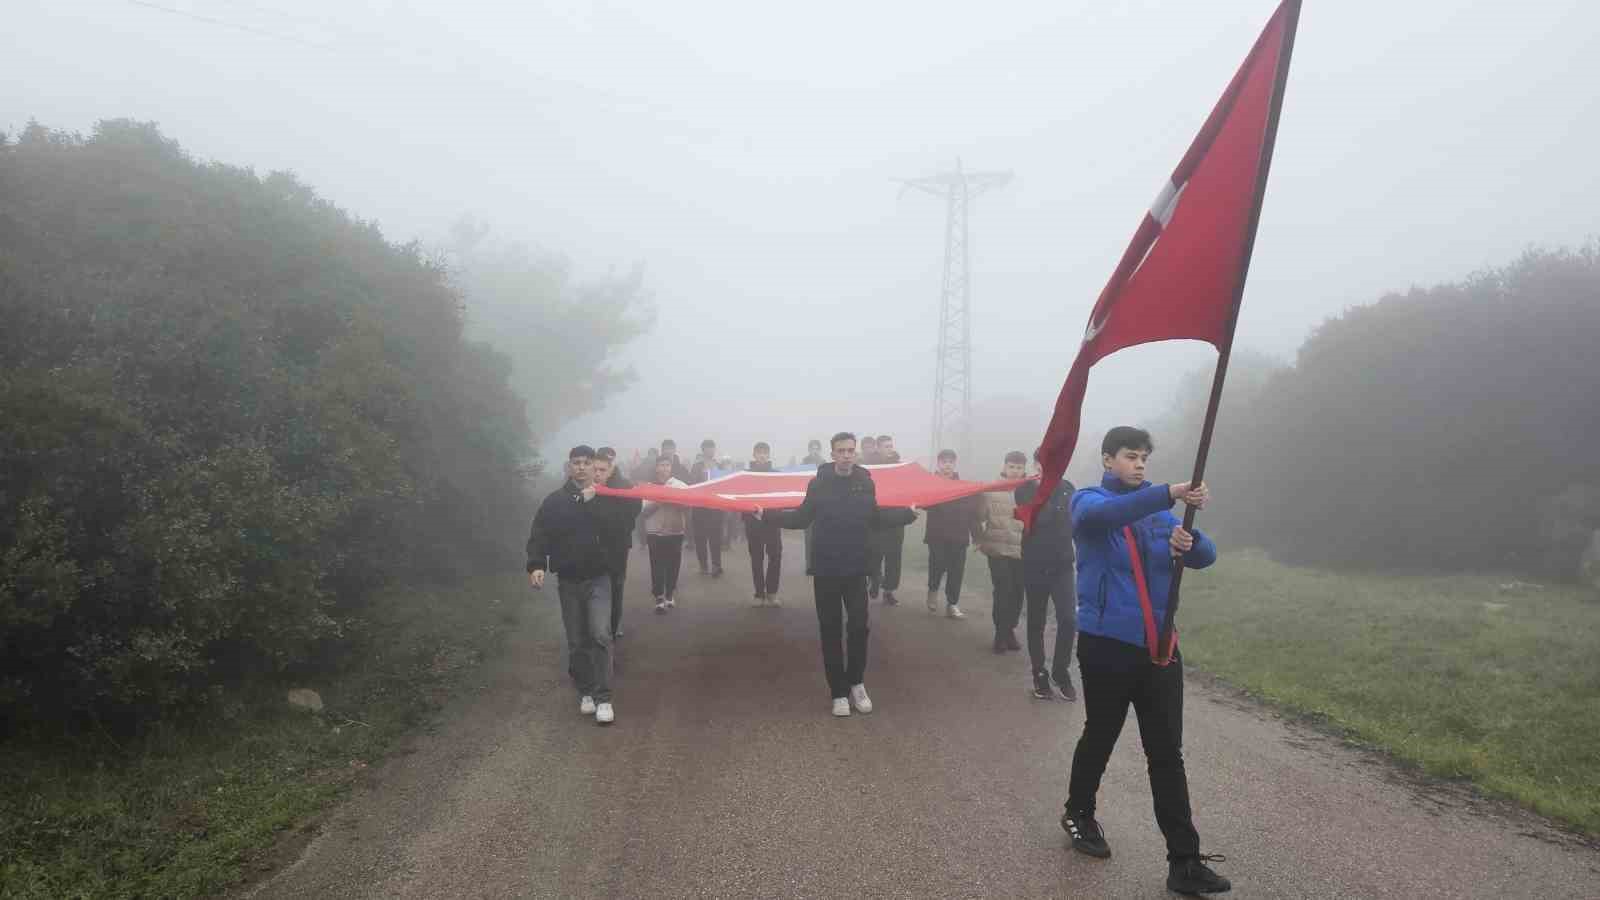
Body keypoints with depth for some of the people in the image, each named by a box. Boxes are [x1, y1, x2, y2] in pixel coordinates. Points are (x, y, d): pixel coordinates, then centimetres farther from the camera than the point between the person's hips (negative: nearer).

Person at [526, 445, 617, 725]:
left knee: (600, 635, -14)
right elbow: (539, 536, -4)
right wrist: (536, 566, -19)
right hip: (569, 580, 2)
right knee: (577, 642, 8)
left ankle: (603, 697, -9)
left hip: (598, 578, -2)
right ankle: (585, 692, 24)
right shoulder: (555, 500, 1)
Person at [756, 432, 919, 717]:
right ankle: (839, 692, 14)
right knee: (830, 631, 5)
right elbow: (802, 518, 2)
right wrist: (767, 515, -5)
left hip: (855, 568, 1)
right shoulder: (818, 483, -6)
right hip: (825, 568, -1)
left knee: (858, 627, 3)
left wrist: (908, 514, 13)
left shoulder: (866, 482, -1)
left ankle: (856, 683, 24)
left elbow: (875, 518, 12)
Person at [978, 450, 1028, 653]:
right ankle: (1001, 634, 6)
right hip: (998, 550, -1)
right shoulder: (991, 490, -2)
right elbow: (979, 517, 4)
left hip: (1023, 551, 1)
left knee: (1017, 593, 8)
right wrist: (980, 540, 2)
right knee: (1003, 592, -6)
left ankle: (1009, 630, 25)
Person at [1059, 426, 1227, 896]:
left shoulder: (1158, 509, 10)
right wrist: (1171, 492, -43)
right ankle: (1079, 813, 38)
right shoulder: (1089, 500, -5)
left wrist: (1189, 541, -23)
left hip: (1159, 647, 4)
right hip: (1106, 645, -4)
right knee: (1100, 738, 13)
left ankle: (1185, 861, 7)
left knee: (1167, 754, 4)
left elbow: (1206, 555, 1)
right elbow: (1103, 515, -31)